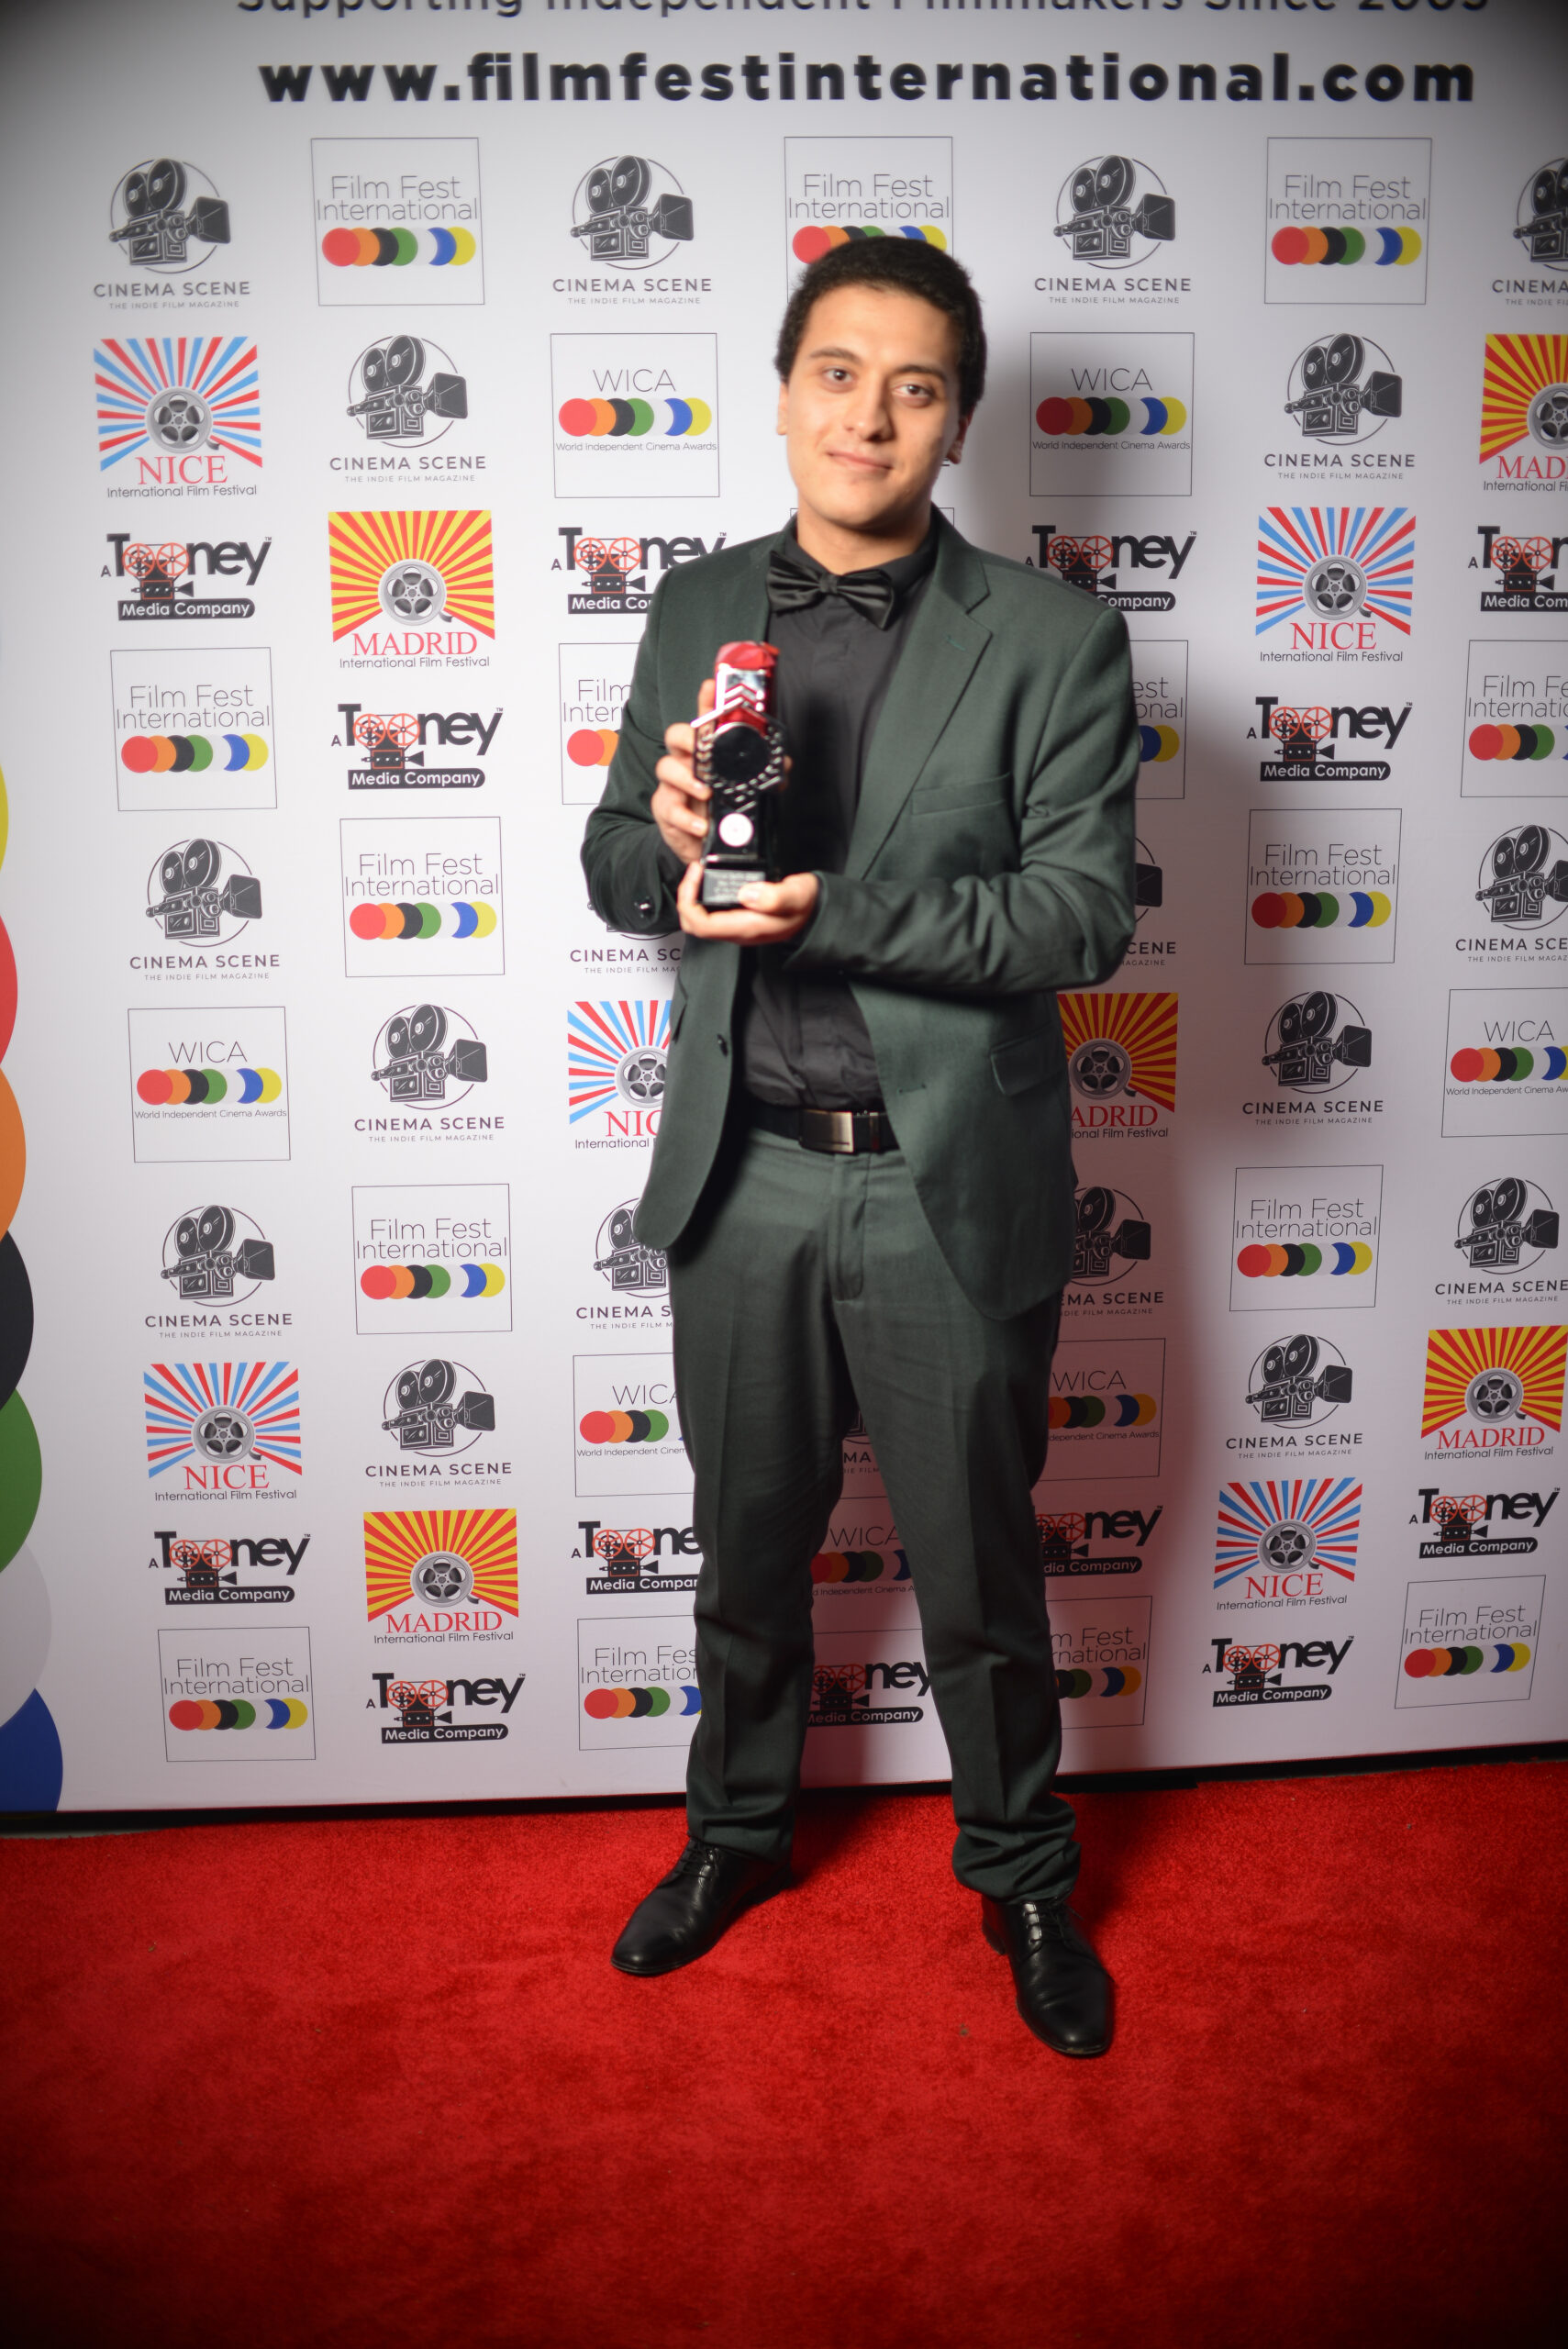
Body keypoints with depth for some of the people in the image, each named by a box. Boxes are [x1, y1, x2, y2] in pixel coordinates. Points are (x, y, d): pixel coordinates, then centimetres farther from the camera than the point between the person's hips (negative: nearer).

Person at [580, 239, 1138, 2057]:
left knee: (977, 1569, 13)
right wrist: (669, 837, -15)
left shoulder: (1052, 640, -5)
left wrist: (835, 909, -22)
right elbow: (612, 872, 9)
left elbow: (1083, 915, -12)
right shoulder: (697, 609, 7)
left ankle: (1021, 1874, 39)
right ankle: (737, 1830, 45)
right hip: (739, 1174, 3)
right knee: (748, 1546, 20)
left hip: (948, 1188, -3)